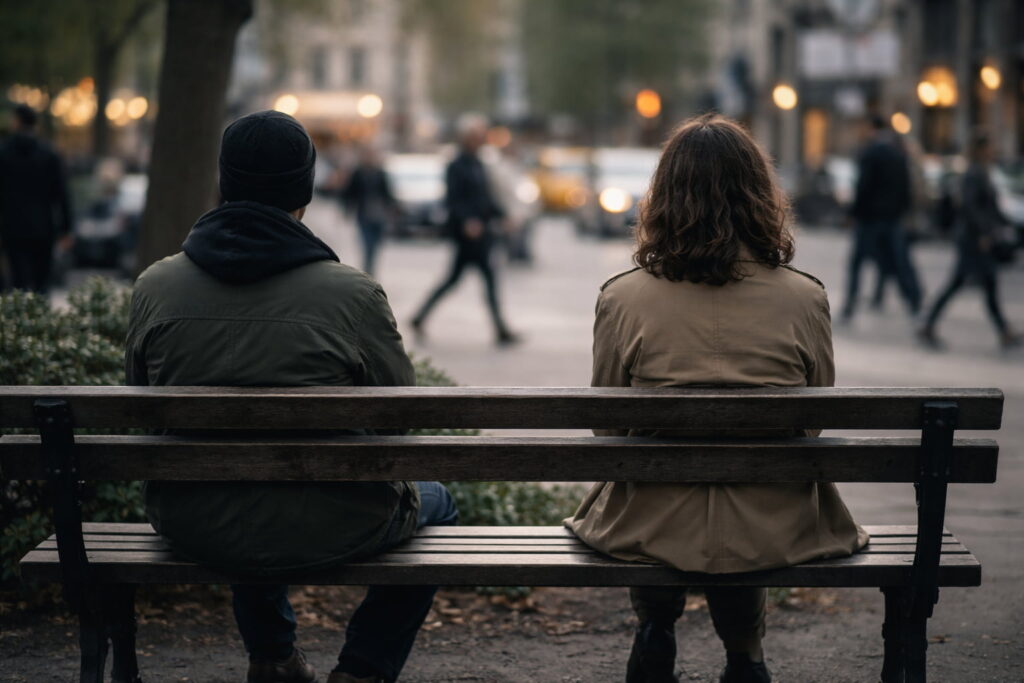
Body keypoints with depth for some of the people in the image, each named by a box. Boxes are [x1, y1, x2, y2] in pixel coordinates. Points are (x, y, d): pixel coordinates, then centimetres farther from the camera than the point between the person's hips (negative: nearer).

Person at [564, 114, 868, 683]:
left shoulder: (622, 298, -10)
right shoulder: (805, 299, -9)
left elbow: (607, 428, 1)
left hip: (652, 530, 0)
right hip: (773, 532, 1)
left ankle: (655, 634, 34)